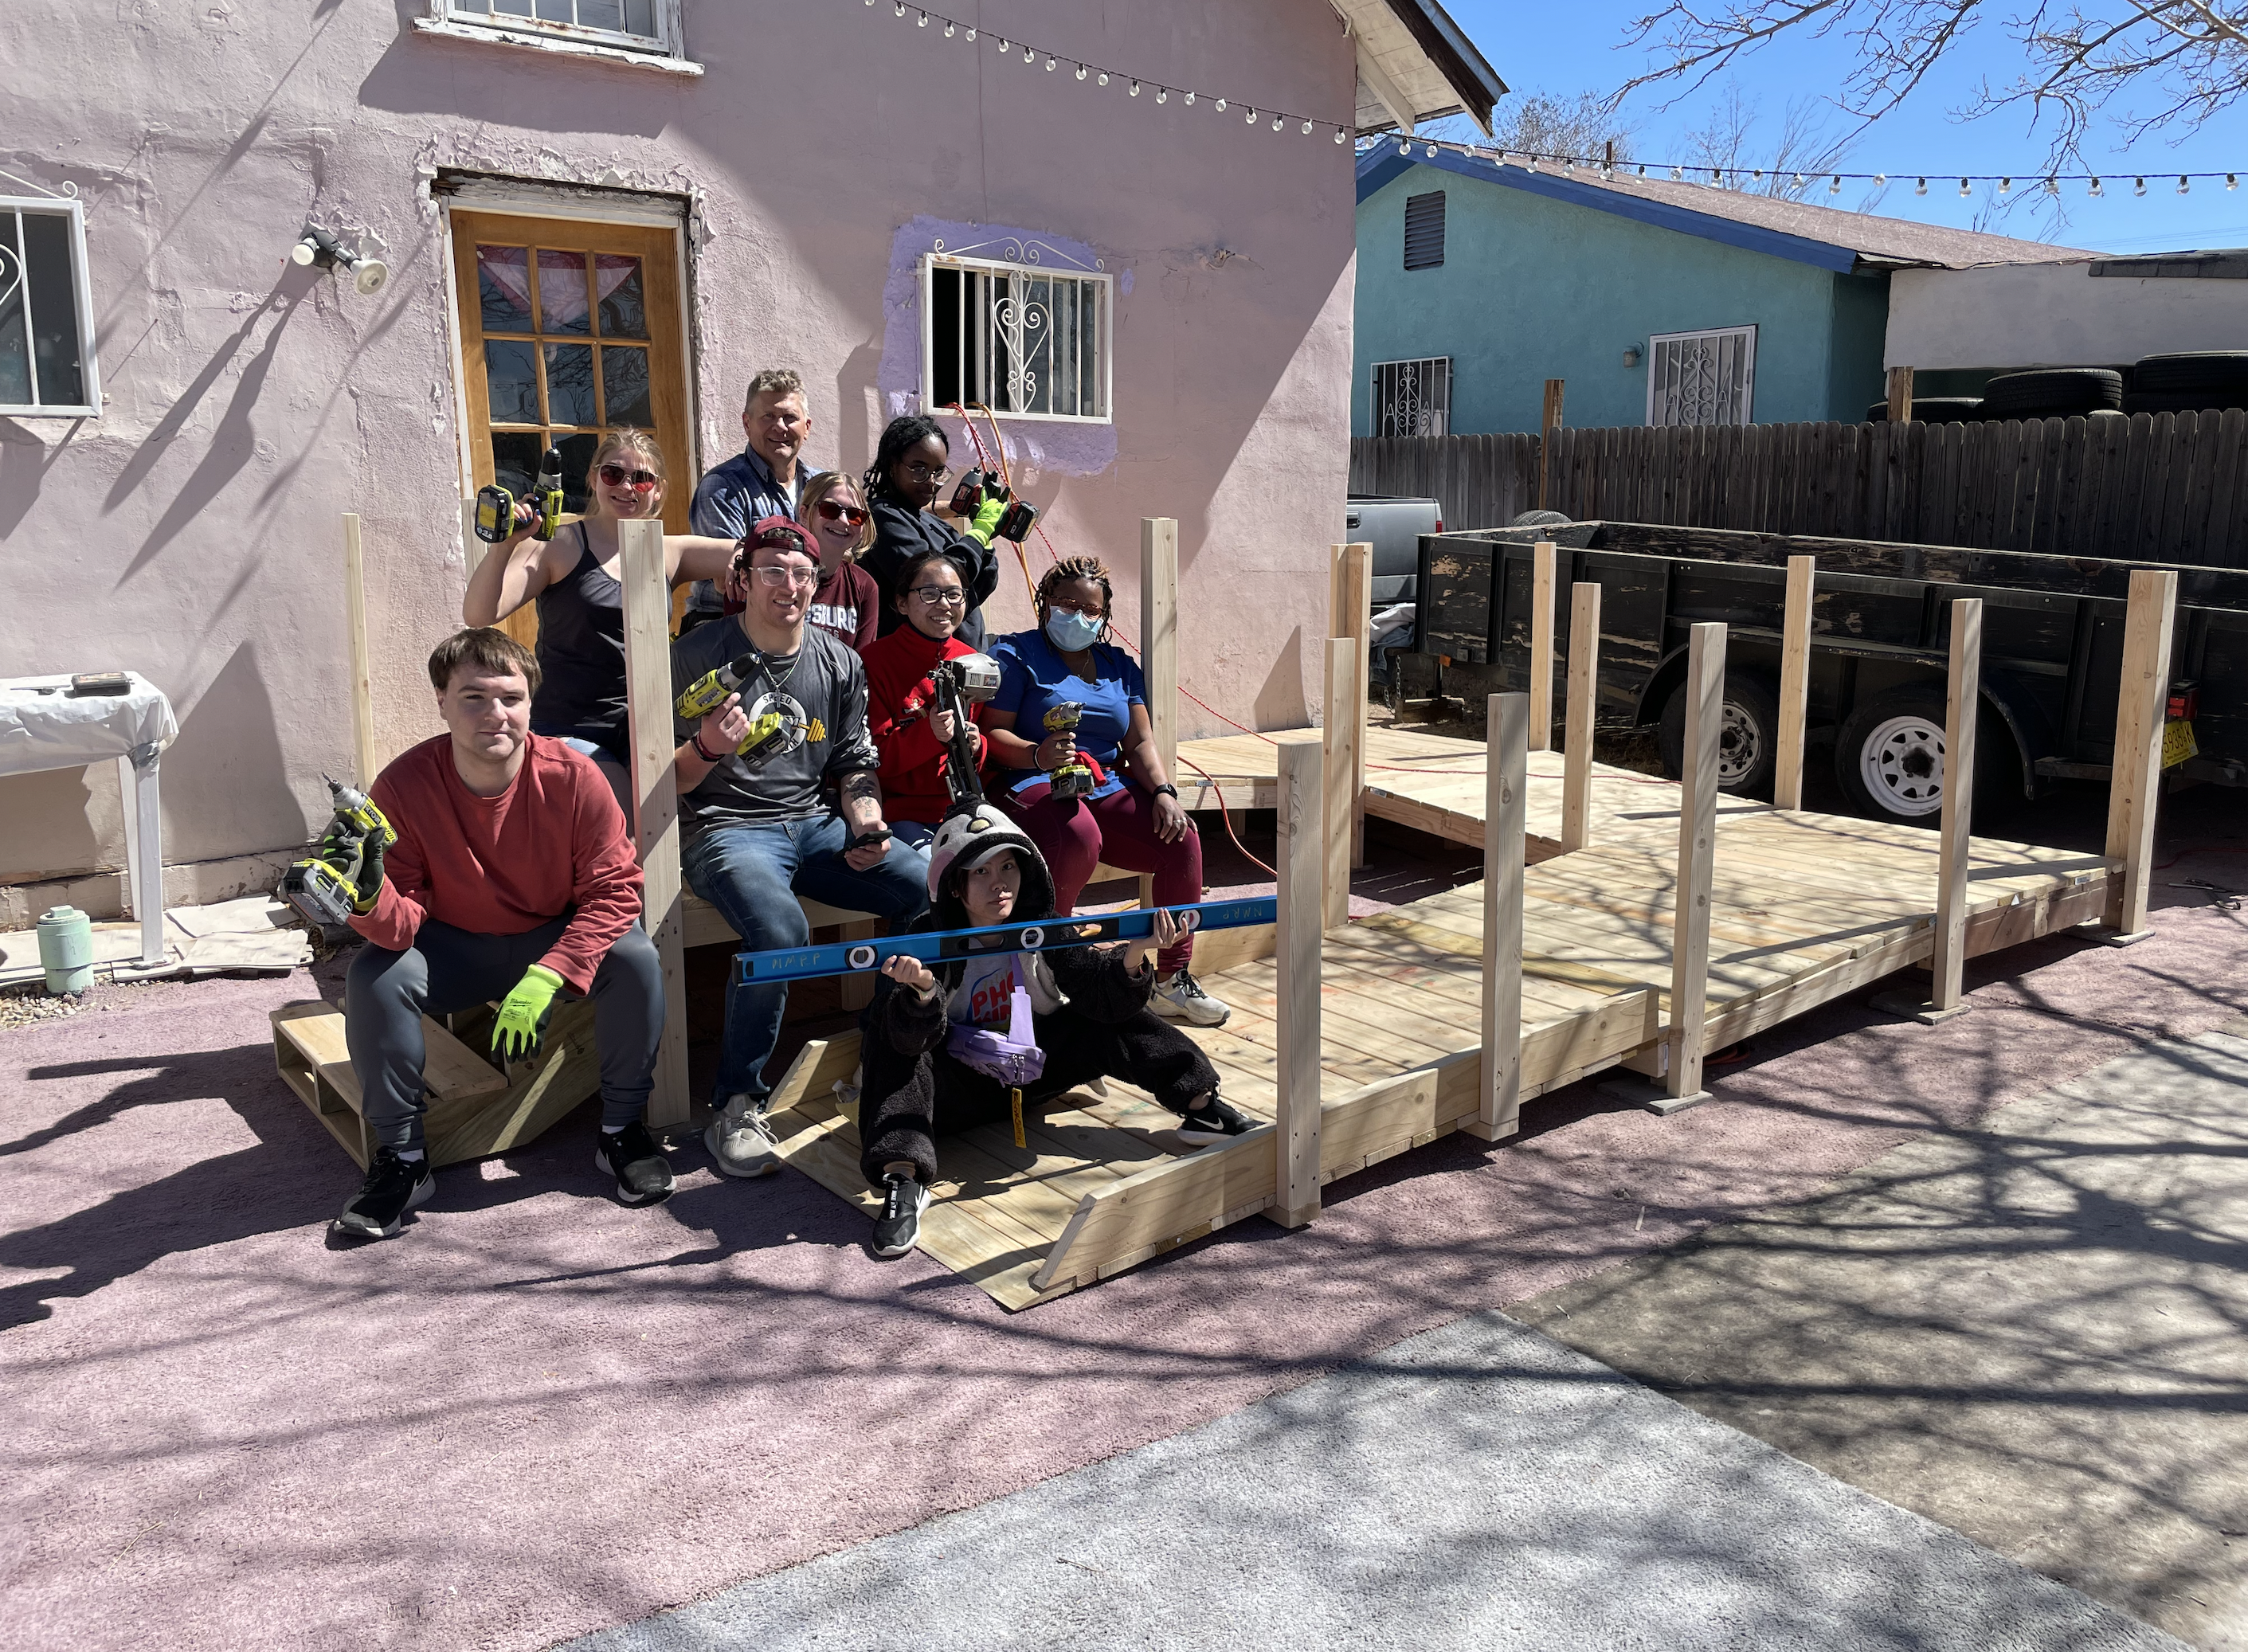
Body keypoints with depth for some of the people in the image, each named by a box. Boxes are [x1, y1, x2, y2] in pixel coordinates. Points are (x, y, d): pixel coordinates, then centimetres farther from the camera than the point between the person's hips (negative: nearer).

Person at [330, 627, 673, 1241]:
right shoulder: (403, 786, -21)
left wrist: (545, 978, -34)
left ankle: (623, 1131, -5)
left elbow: (615, 891, -21)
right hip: (454, 950, 1)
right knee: (373, 976, -27)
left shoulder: (573, 776, -23)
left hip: (557, 940, 0)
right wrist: (370, 895, -46)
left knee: (634, 958, -28)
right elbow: (400, 928, -20)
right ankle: (401, 1160, -7)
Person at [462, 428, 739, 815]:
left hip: (644, 734, 4)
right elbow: (479, 615, -11)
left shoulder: (669, 552, 9)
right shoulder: (559, 546, -3)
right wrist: (505, 544, -26)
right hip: (571, 730, -4)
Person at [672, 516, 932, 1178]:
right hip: (728, 829, -5)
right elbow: (666, 781, -1)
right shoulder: (699, 654, -3)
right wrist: (706, 749, -23)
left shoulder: (840, 663, 10)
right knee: (780, 931, -36)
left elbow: (856, 763, 17)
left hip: (814, 824, 5)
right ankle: (737, 1104, -17)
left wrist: (868, 829, -2)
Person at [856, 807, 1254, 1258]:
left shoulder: (1042, 929, -11)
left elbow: (1101, 994, -18)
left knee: (1114, 1022, -16)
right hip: (961, 1089, -3)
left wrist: (1132, 957, -38)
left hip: (1033, 1071, 3)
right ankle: (902, 1178, -40)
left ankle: (1202, 1109, -15)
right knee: (893, 1042, -30)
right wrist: (922, 992, -53)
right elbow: (914, 1040, -31)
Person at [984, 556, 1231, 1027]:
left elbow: (1140, 743, 14)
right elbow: (993, 734, -6)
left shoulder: (1119, 664, 21)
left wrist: (1163, 791, -6)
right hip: (1036, 787, -5)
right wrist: (1037, 755, -27)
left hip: (1109, 789, 5)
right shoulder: (1016, 654, 5)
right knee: (1079, 839, -39)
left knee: (1182, 840, -19)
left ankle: (1173, 979, -7)